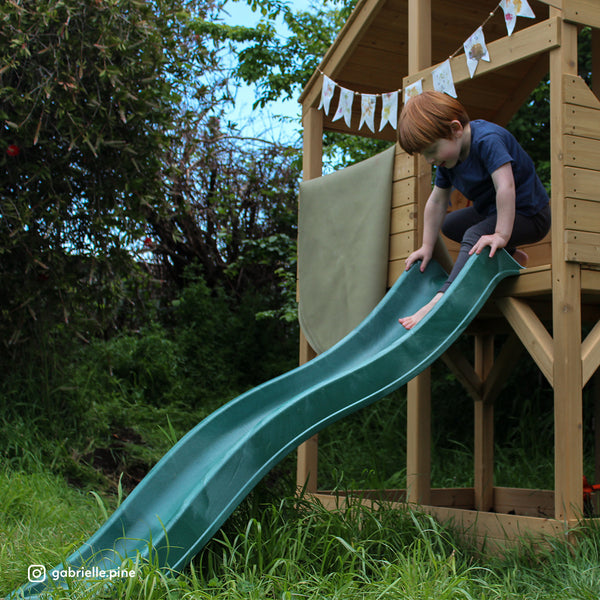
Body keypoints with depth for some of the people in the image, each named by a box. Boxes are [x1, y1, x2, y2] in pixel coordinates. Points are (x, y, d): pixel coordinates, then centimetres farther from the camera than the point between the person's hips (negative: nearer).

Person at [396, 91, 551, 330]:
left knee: (474, 236, -30)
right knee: (449, 225, 20)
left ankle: (442, 298, -41)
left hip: (528, 214, -10)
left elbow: (505, 187, -40)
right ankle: (510, 256, 14)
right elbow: (437, 202, 2)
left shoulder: (488, 139, -29)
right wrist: (426, 247, 0)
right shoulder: (447, 158, -2)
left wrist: (501, 235, -44)